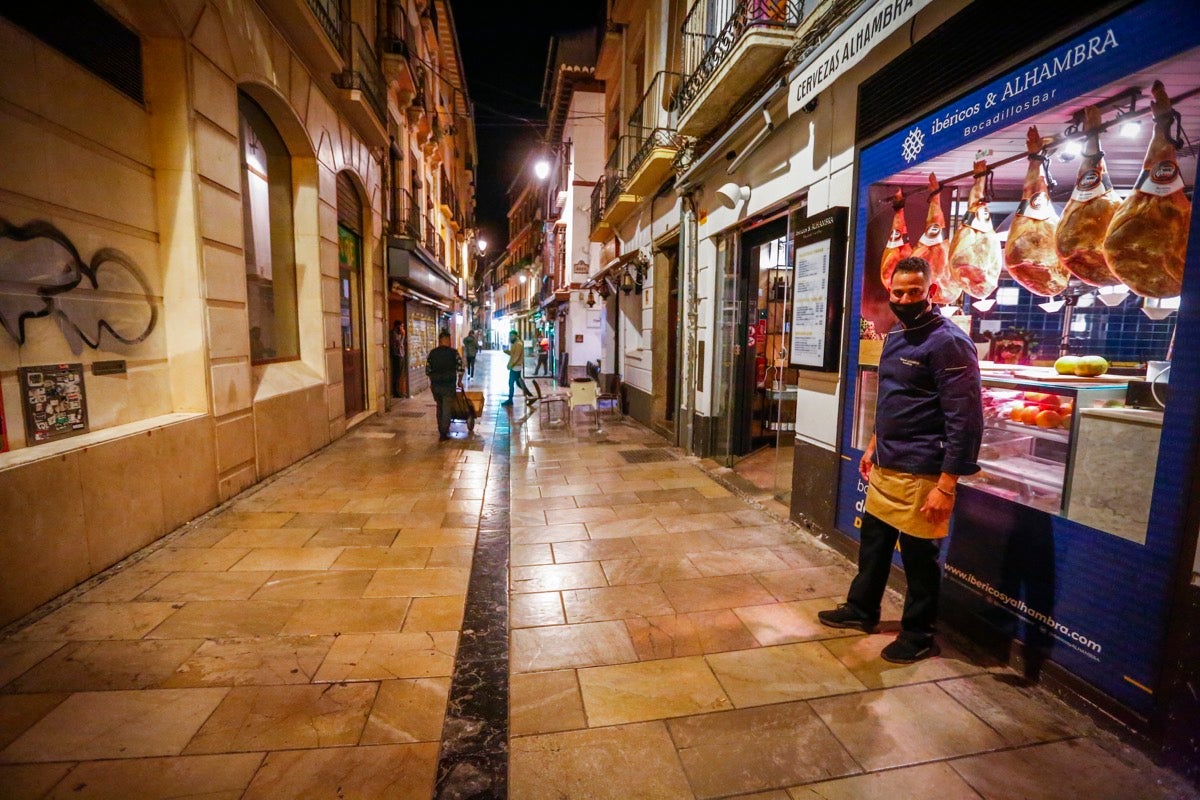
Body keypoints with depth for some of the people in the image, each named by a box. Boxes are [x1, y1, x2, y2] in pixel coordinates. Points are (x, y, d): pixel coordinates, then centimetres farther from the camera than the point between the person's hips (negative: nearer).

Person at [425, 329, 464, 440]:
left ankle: (441, 430, 28)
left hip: (435, 385, 4)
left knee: (439, 407, 20)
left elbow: (428, 370, 6)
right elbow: (460, 368, -7)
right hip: (449, 385, -3)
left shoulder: (432, 353, 4)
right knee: (446, 409, 2)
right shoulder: (453, 352, -5)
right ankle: (443, 433, 0)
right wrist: (459, 381, 7)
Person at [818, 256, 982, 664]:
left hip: (920, 473, -8)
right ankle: (860, 610, 37)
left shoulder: (948, 342, -16)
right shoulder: (895, 336, 11)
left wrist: (946, 485, -22)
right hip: (885, 465, 9)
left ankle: (919, 635, 27)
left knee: (919, 556, 7)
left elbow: (965, 420, -19)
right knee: (872, 541, 19)